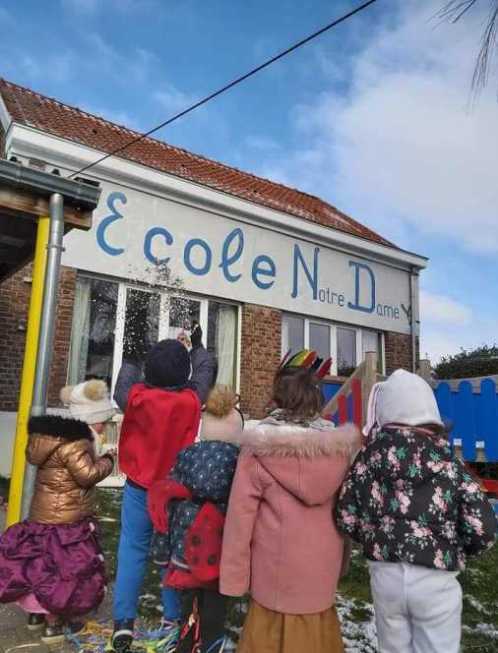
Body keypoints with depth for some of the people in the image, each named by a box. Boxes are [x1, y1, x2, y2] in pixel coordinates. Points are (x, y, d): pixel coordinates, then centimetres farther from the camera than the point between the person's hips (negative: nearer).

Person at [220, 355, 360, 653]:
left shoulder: (260, 448, -15)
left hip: (276, 569, -3)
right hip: (324, 567, 3)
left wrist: (234, 576, -3)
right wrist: (340, 561, 15)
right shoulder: (339, 447, -5)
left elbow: (241, 514, -12)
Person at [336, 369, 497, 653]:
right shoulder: (450, 465, -10)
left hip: (385, 574, 1)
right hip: (435, 580, -1)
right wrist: (453, 549, 8)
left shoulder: (368, 459, -8)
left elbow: (346, 519, -5)